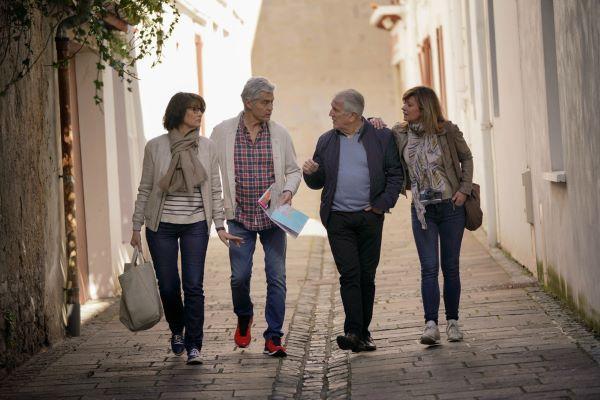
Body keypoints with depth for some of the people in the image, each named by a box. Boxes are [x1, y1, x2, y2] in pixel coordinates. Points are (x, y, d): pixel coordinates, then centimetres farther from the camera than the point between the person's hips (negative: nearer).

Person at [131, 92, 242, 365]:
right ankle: (177, 331, 34)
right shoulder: (155, 147, -1)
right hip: (161, 225, 0)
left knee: (194, 286, -6)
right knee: (168, 286, 6)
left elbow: (214, 190, 6)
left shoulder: (206, 147, 3)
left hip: (196, 224, 1)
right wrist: (136, 227, 3)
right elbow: (145, 189, 4)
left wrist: (220, 226, 0)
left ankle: (194, 346, 3)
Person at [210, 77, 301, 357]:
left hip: (273, 217, 1)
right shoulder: (223, 132, -1)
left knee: (277, 278, -2)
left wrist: (288, 190, -7)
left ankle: (273, 337, 7)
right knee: (239, 276, -1)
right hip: (240, 218, -1)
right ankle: (244, 318, 30)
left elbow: (293, 170, 12)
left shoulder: (279, 133, 3)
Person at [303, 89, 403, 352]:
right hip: (338, 219, 1)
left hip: (370, 217, -1)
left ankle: (363, 333, 13)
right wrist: (310, 172, -7)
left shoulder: (381, 137, 3)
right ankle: (353, 332, -15)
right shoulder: (326, 141, 11)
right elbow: (317, 183, 15)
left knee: (367, 276, 4)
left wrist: (383, 204, -6)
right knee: (349, 274, -10)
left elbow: (395, 174, 3)